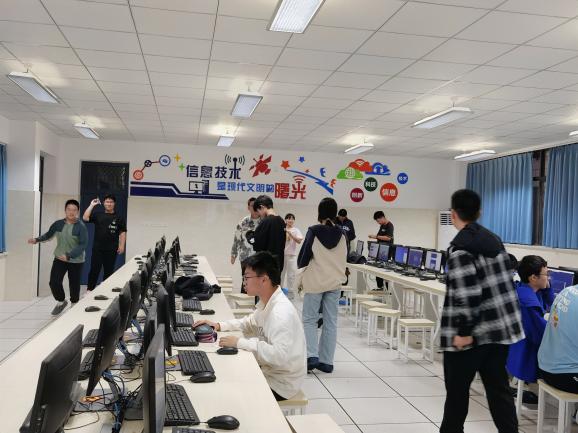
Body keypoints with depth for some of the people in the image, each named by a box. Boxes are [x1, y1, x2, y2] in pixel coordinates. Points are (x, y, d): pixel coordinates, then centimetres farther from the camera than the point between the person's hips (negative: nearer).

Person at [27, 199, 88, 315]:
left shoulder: (81, 227, -15)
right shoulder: (58, 224, -2)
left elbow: (83, 245, -21)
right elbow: (48, 235, 17)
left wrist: (69, 256, -29)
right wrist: (37, 239, 3)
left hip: (76, 261, -3)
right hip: (59, 259, 3)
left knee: (74, 284, 8)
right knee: (54, 282, -4)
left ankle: (74, 305, 32)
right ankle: (61, 302, 24)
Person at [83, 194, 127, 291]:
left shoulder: (119, 218, 5)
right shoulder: (98, 215, 9)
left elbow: (122, 233, 2)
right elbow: (85, 218, -4)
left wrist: (121, 246, -8)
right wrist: (92, 205, -5)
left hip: (111, 250, 0)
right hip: (97, 249, 1)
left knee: (108, 271, 6)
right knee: (94, 270, 0)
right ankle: (89, 289, 8)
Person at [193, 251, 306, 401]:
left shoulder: (281, 313, -30)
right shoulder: (267, 302, 0)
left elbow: (280, 355, -38)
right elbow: (250, 322, 16)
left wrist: (240, 342, -33)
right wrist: (219, 325, 2)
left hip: (280, 384, -8)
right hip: (269, 370, 8)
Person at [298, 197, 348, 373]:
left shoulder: (314, 231, -10)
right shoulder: (342, 234, 1)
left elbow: (303, 257, -5)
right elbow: (344, 259, 11)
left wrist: (301, 278, 9)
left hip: (315, 281, -3)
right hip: (335, 282, 3)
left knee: (309, 319, 7)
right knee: (331, 322, 8)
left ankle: (312, 356, -6)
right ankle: (327, 361, 11)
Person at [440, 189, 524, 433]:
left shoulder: (459, 248, -15)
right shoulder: (494, 240, 9)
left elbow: (467, 295, -22)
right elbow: (503, 284, 15)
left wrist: (463, 332, -16)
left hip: (472, 332, -7)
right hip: (502, 328, 7)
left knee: (457, 388, 10)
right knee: (498, 388, 13)